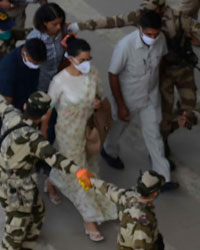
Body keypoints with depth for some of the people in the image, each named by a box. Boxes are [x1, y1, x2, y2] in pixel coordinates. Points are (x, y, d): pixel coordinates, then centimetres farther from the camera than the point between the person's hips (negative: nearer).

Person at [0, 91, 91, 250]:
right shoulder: (32, 138, -37)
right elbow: (53, 157, -52)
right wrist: (78, 171, -65)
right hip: (14, 190, -9)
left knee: (37, 212, 29)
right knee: (17, 230, 10)